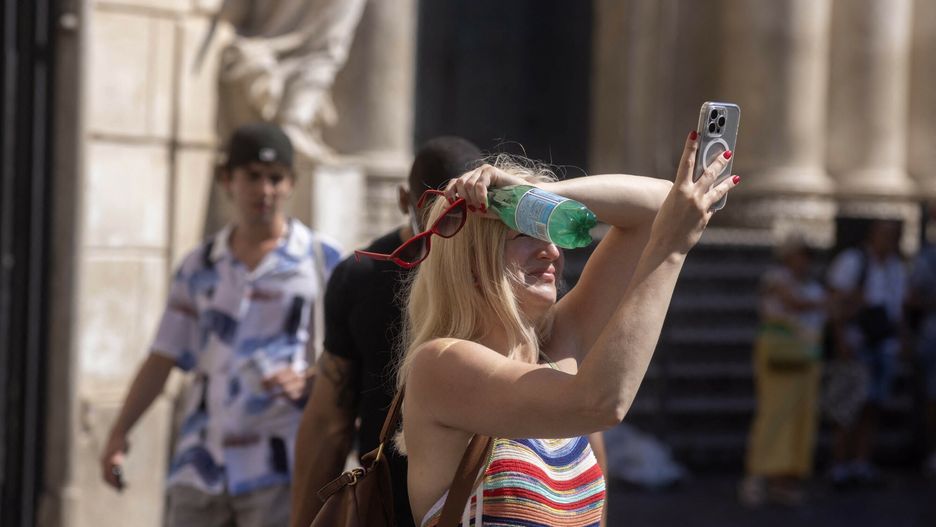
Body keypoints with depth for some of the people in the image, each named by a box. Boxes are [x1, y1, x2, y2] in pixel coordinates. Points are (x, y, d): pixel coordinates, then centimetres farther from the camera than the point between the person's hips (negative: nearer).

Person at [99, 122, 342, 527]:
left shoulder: (322, 261, 4)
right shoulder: (198, 268, 13)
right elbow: (162, 359, 12)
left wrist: (307, 379, -18)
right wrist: (119, 432, 3)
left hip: (279, 467, -3)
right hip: (202, 464, 3)